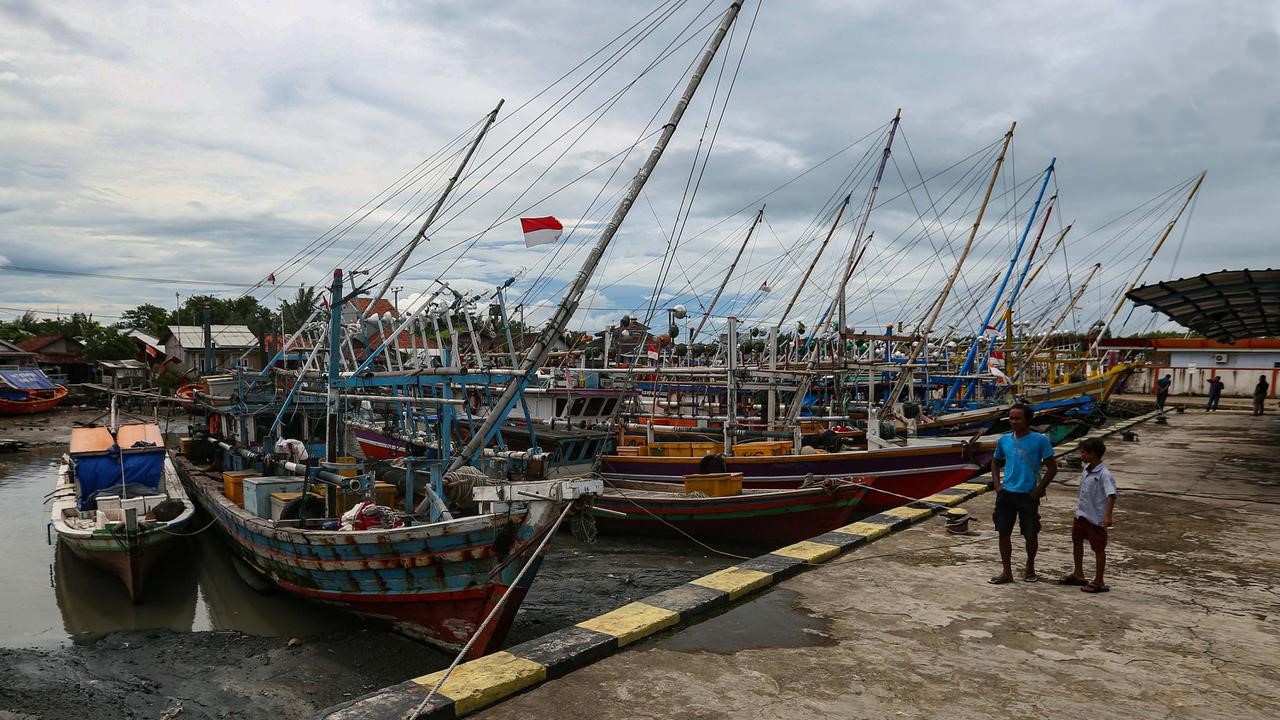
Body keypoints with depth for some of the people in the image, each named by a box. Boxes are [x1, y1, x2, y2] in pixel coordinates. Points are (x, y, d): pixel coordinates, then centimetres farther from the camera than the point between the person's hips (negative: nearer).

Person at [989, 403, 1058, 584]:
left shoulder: (1040, 440, -7)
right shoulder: (1004, 440, 5)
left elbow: (1052, 467, -3)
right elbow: (995, 462, 19)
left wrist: (1039, 489, -8)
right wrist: (997, 484, 6)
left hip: (1028, 495, -3)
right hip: (1006, 493, 3)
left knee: (1031, 534, 7)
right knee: (1004, 532, 4)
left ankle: (1030, 568, 30)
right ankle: (1006, 572, 15)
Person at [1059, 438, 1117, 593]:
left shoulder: (1104, 474, -22)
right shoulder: (1086, 470, 3)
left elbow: (1111, 495, -31)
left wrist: (1108, 516, -39)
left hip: (1096, 518, -9)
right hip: (1081, 514, 9)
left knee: (1098, 549, 5)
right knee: (1076, 541, 20)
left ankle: (1099, 582, 18)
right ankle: (1078, 574, 37)